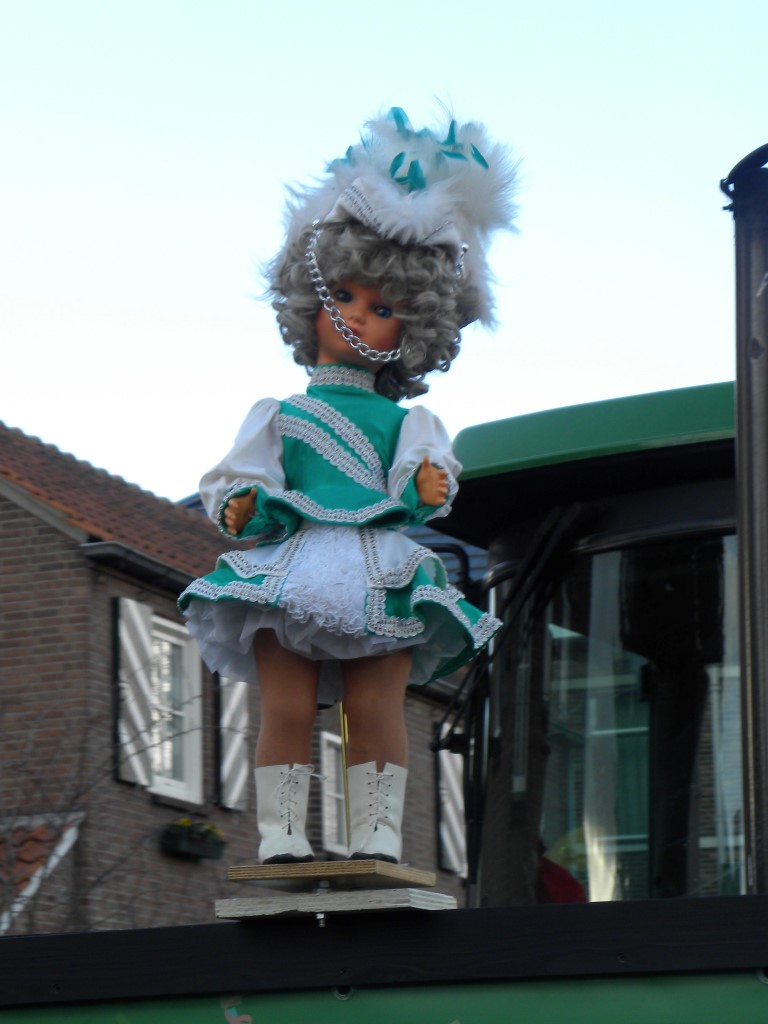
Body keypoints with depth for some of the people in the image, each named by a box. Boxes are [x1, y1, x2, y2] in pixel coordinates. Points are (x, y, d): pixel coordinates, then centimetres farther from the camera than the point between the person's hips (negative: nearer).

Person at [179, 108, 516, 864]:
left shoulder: (406, 425, 16)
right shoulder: (279, 418, 16)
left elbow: (423, 472, 2)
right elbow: (242, 478, 8)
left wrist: (427, 484, -20)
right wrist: (243, 503, -13)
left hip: (383, 574, 0)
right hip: (291, 567, 0)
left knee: (375, 705, -9)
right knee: (286, 705, -8)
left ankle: (378, 834, -7)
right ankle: (281, 835, -7)